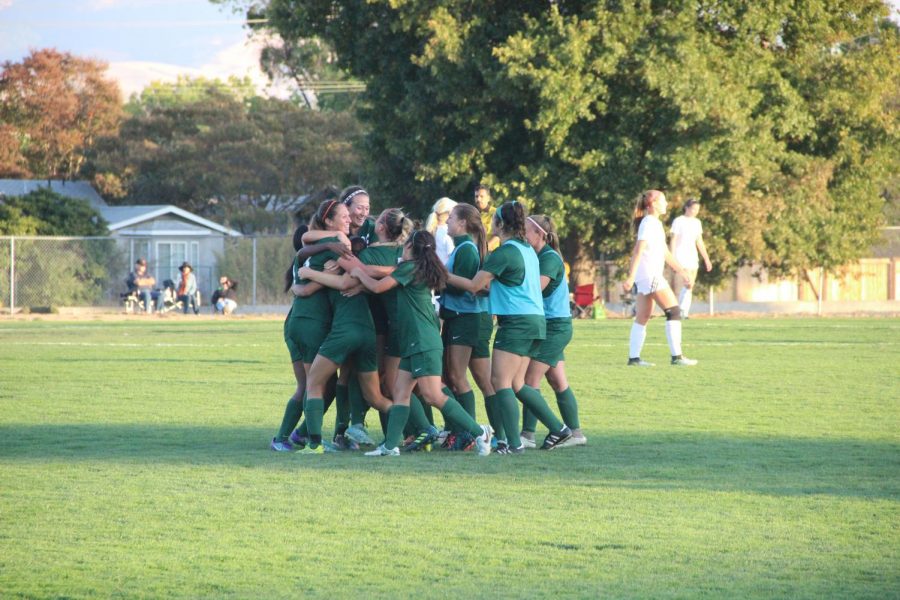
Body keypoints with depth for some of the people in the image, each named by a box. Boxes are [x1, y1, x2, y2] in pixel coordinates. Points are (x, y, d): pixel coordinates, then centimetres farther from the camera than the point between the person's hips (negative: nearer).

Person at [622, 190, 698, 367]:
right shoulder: (649, 223, -11)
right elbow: (639, 250, -19)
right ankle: (676, 356, -9)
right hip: (650, 274, -10)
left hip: (648, 276, 10)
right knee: (674, 312, -8)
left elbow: (666, 253, 23)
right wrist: (631, 277, -25)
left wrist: (683, 272, 23)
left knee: (642, 318, 8)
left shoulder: (655, 224, 19)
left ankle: (633, 357, 6)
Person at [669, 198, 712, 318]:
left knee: (689, 288, 3)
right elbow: (673, 241, -8)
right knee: (688, 286, -18)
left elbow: (699, 242, 17)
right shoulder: (679, 221, -6)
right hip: (681, 258, -7)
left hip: (693, 258, 7)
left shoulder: (697, 222, 12)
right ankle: (683, 311, -16)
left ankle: (683, 313, 5)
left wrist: (706, 259, 14)